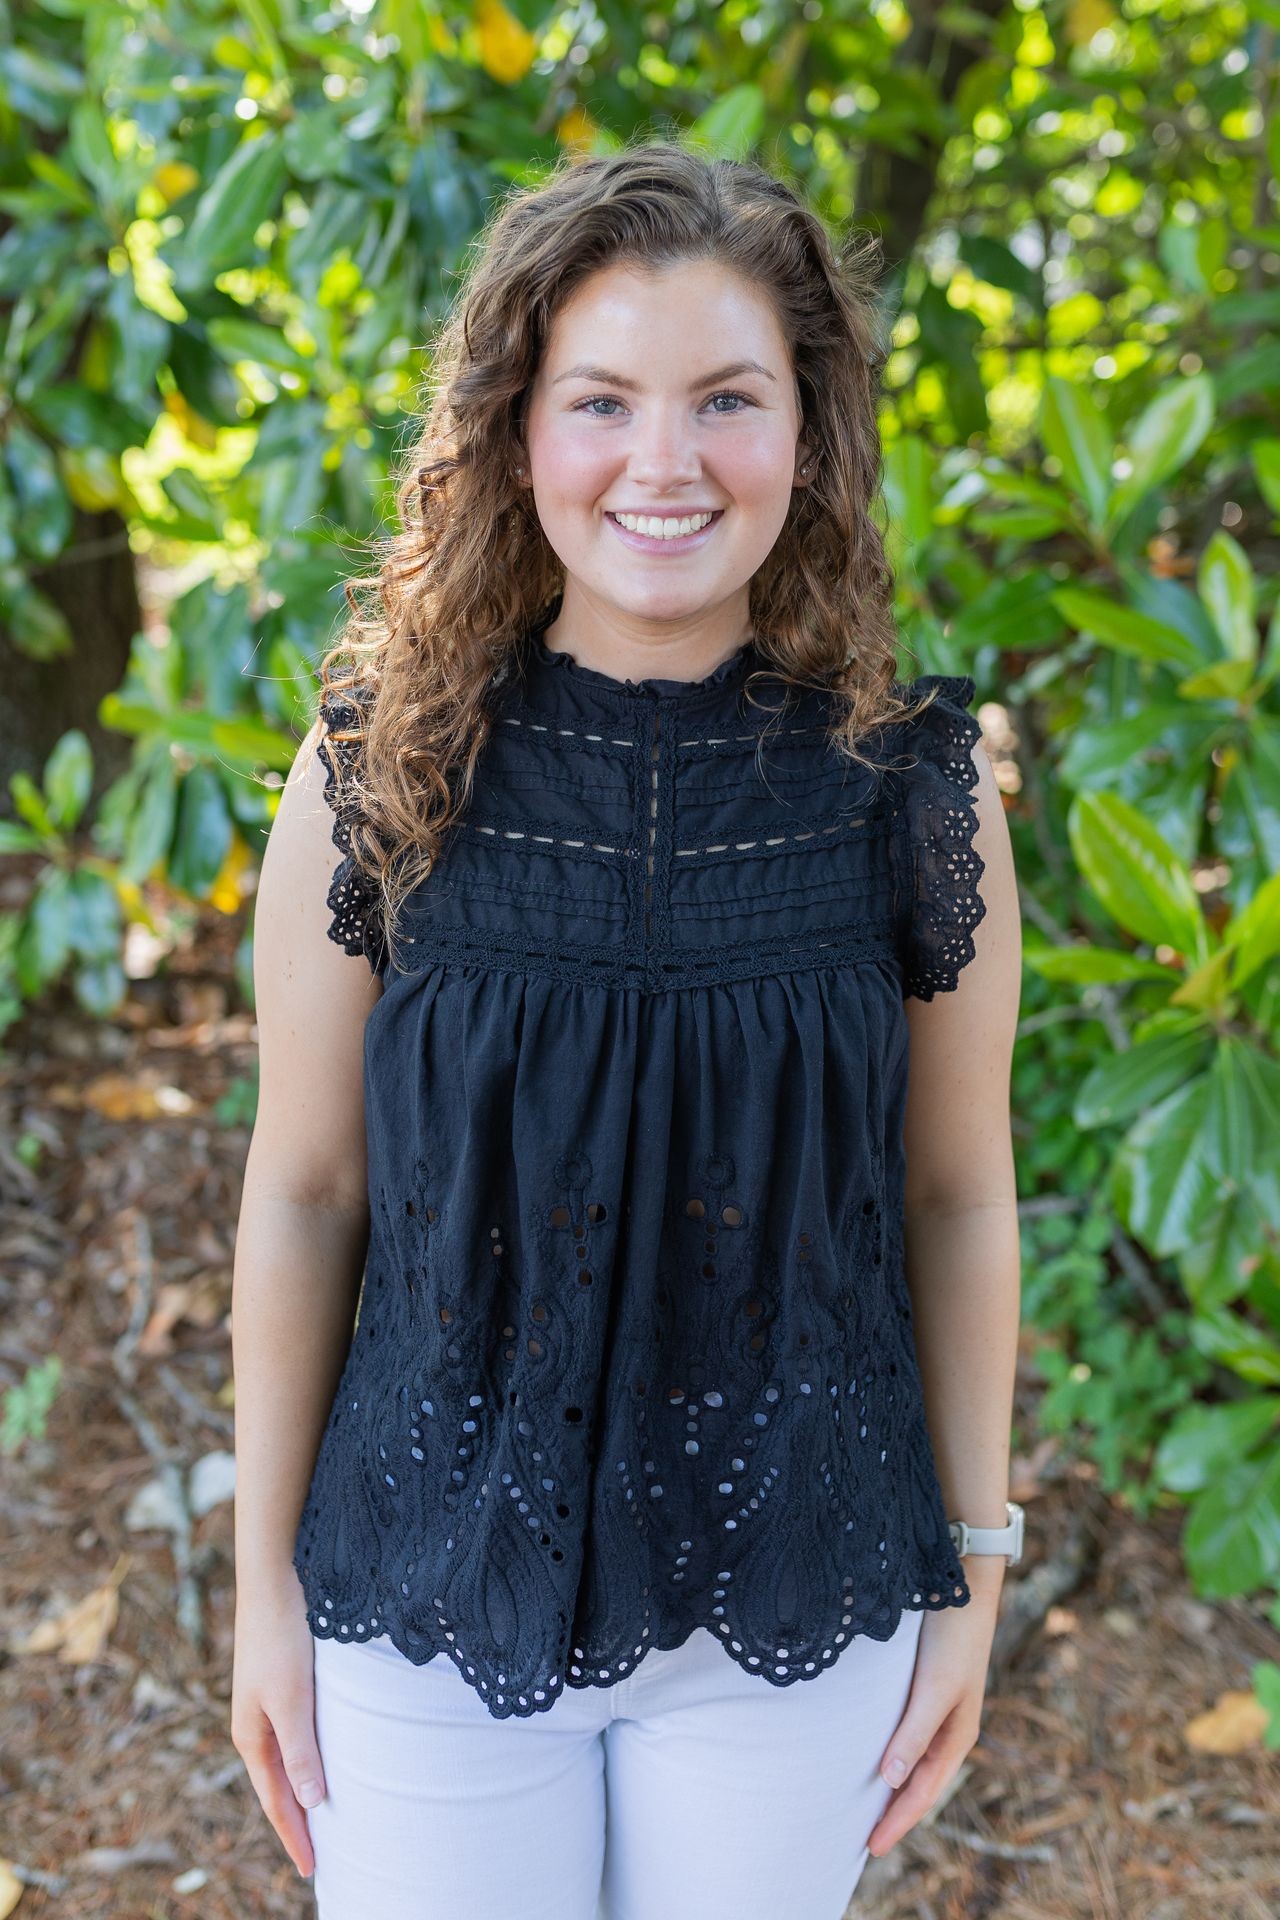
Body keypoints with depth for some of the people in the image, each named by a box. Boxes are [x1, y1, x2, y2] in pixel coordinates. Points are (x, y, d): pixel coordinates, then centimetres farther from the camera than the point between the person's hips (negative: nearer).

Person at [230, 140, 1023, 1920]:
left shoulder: (915, 782, -9)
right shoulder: (380, 769, -10)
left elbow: (958, 1200, -1)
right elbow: (302, 1191, -4)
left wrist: (974, 1569, 4)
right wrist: (266, 1575, 2)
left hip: (795, 1610, 1)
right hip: (435, 1590, 0)